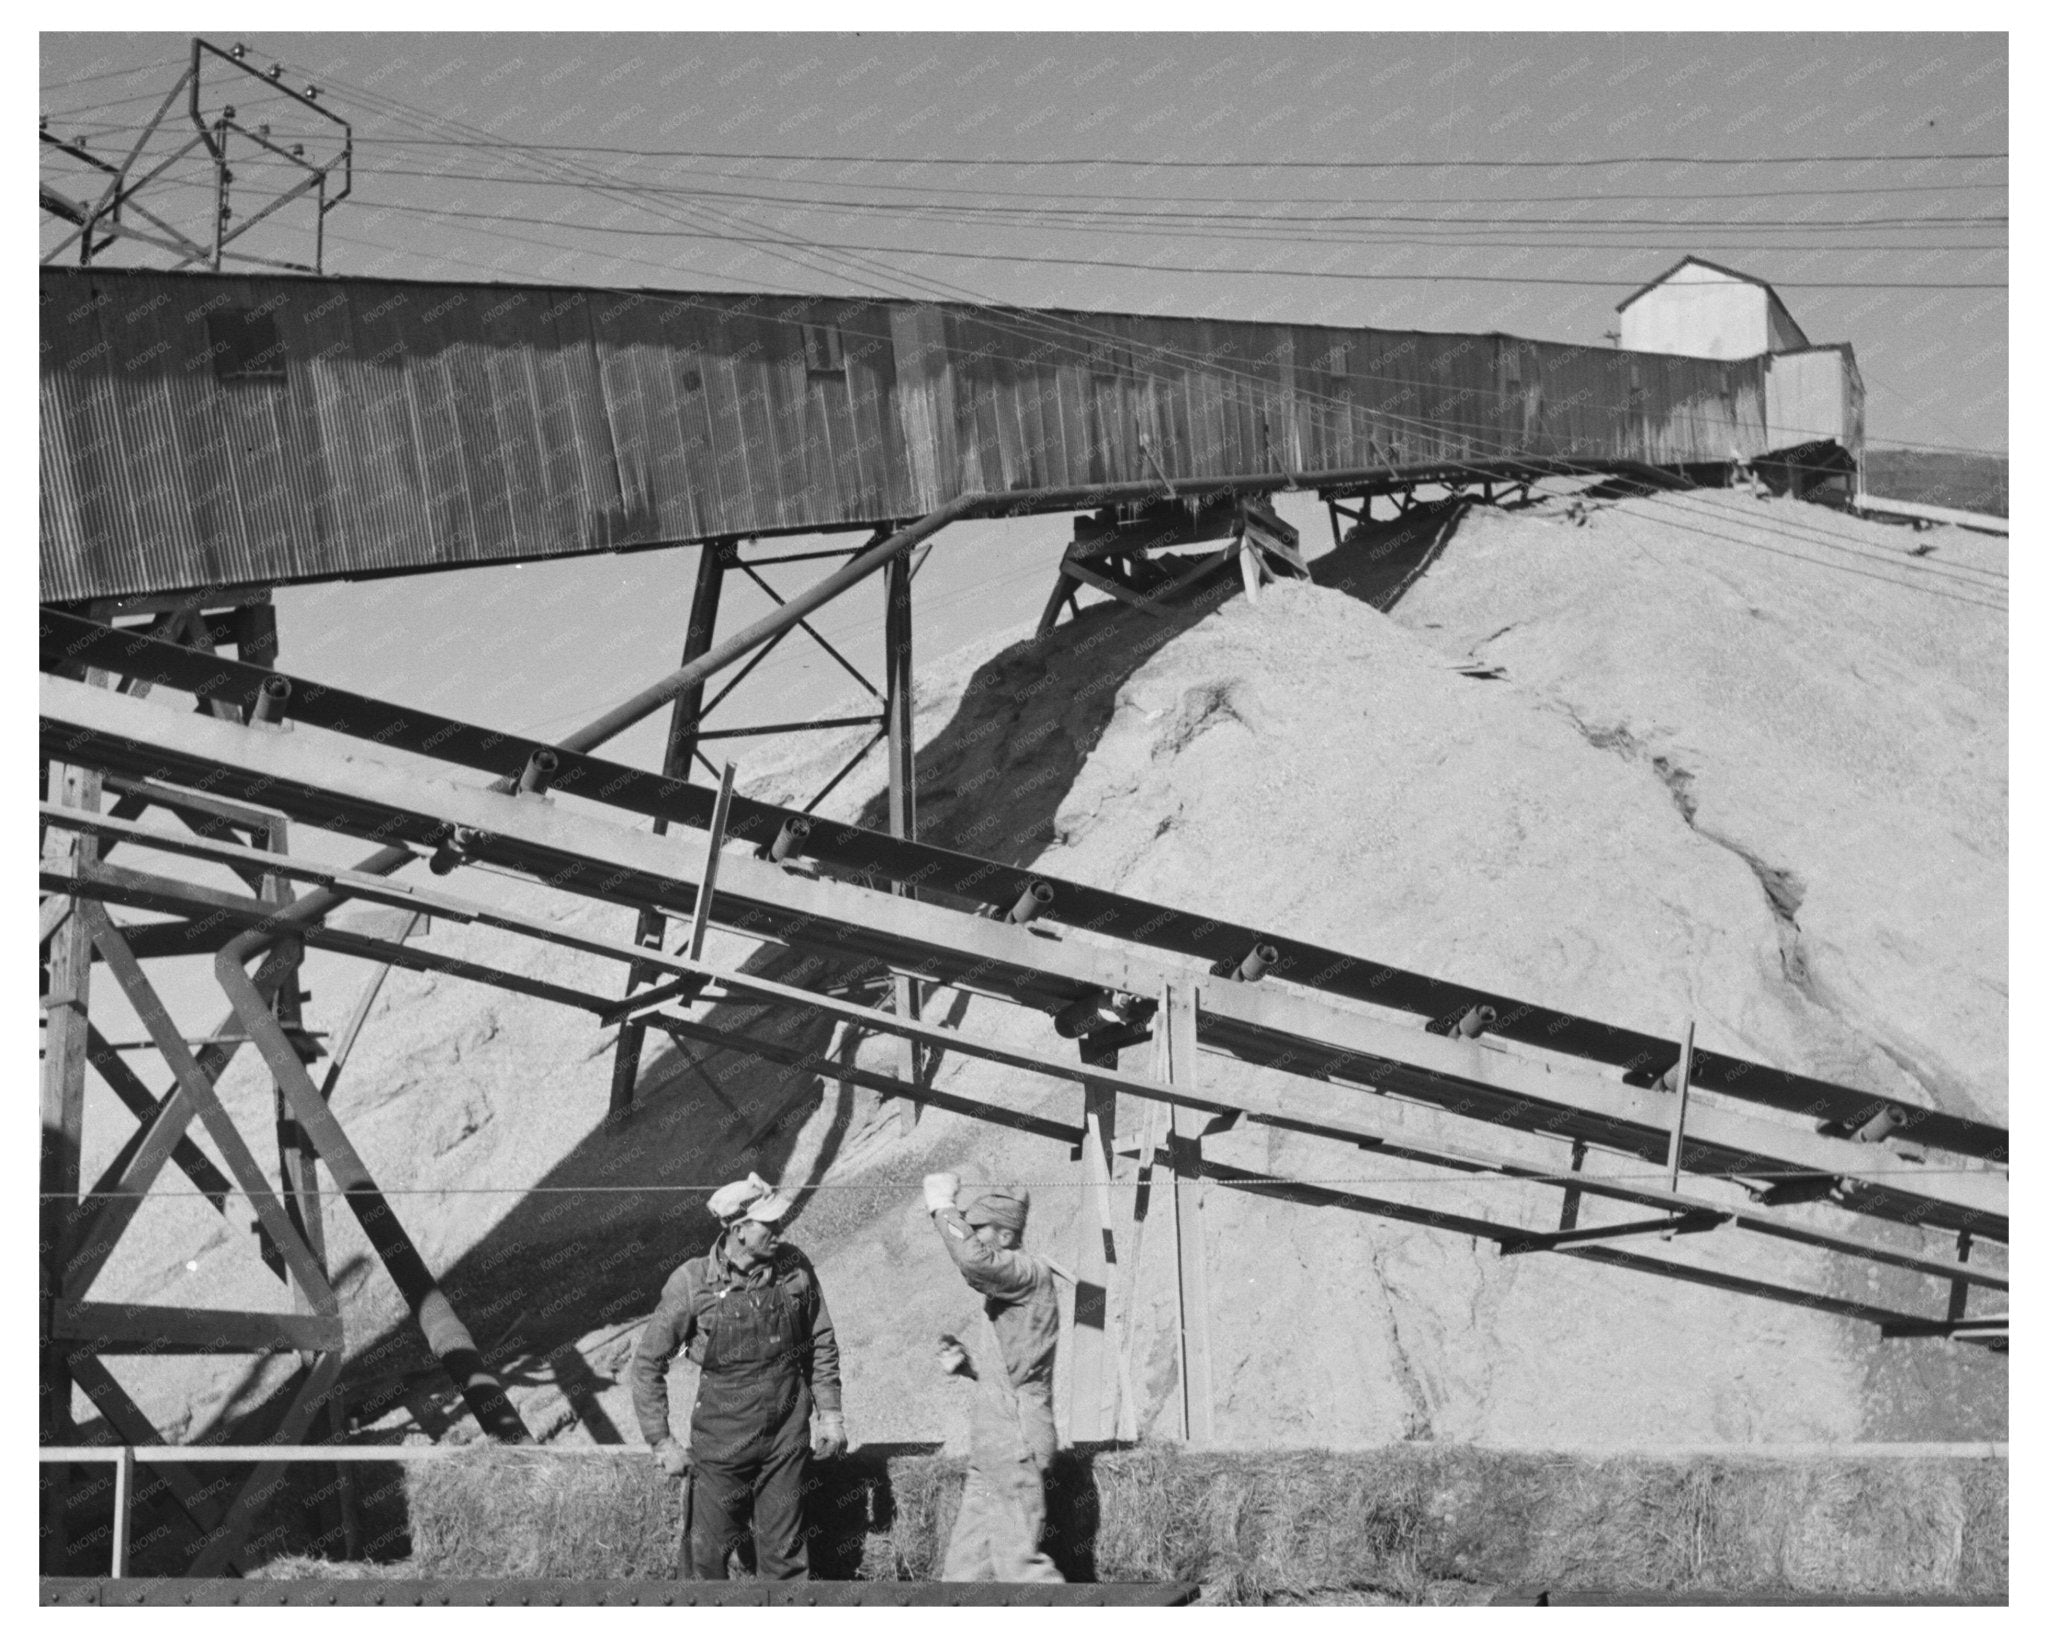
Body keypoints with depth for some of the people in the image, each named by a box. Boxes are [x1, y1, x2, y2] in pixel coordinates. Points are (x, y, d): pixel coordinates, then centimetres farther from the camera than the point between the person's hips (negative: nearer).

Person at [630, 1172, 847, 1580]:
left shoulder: (795, 1268, -6)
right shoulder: (692, 1283, -15)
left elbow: (821, 1344, 8)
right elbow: (648, 1363, -6)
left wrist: (829, 1411, 6)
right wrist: (662, 1442, -7)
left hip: (786, 1436, 2)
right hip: (721, 1438, -2)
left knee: (782, 1550, 9)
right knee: (706, 1553, 6)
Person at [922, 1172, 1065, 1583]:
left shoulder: (1030, 1275, -13)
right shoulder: (1004, 1288, 17)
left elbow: (973, 1258, -35)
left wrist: (943, 1205, -20)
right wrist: (966, 1364, 10)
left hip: (1016, 1448, -10)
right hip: (992, 1451, 10)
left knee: (1018, 1564, -7)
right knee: (964, 1565, 10)